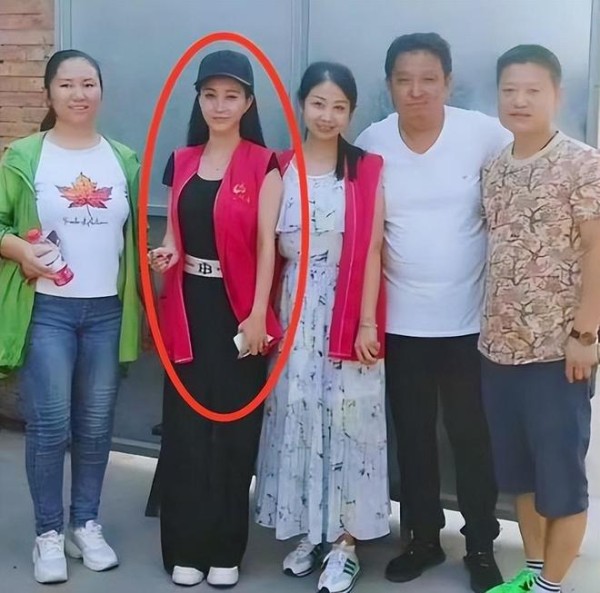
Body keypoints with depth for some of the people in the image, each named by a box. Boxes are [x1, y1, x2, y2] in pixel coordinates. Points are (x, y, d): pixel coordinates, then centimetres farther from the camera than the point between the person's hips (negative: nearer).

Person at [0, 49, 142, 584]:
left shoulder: (124, 159, 9)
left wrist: (143, 300, 6)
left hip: (107, 310, 3)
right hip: (47, 310, -3)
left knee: (96, 425, 9)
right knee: (49, 426, -2)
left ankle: (86, 524, 26)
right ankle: (48, 532, 15)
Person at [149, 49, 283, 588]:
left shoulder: (263, 164, -2)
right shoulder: (183, 161, 11)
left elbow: (266, 244, -7)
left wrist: (258, 314, -13)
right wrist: (166, 253, -5)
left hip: (238, 310, -3)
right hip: (188, 307, 4)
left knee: (233, 427, 4)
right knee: (185, 426, 4)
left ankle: (225, 550, 16)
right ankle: (185, 547, 16)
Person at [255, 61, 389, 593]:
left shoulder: (368, 171, -1)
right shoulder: (281, 170, 6)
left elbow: (372, 251, -5)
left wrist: (368, 322, -10)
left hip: (348, 312, -3)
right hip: (294, 310, 3)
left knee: (345, 418, 1)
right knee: (296, 416, 7)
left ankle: (345, 543, 13)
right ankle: (308, 533, 22)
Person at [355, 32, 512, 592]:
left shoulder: (485, 134, -9)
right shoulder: (371, 142, -2)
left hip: (469, 320, -2)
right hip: (399, 322, 2)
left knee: (471, 436, 8)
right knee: (413, 437, 13)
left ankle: (481, 545, 25)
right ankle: (424, 538, 30)